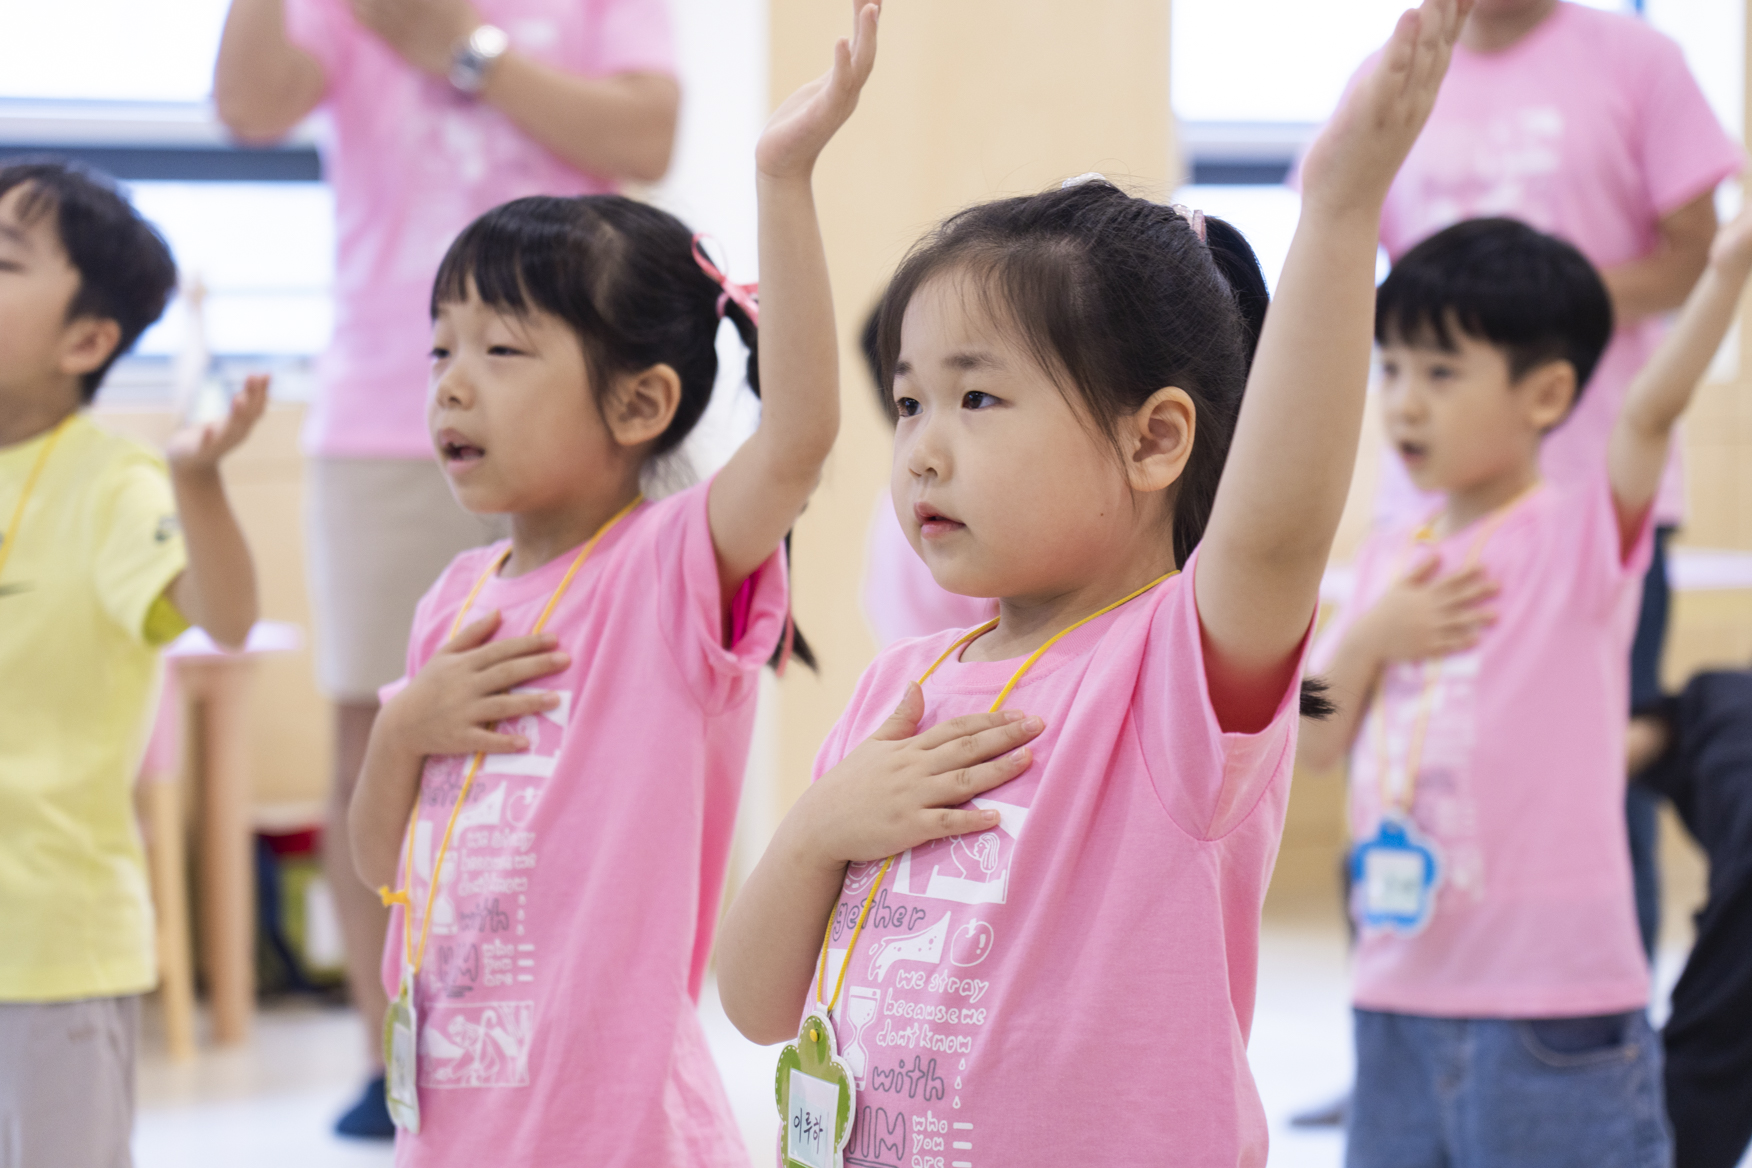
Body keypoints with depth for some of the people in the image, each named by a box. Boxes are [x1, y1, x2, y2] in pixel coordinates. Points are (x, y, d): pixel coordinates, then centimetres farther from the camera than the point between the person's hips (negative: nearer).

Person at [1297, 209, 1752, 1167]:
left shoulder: (1582, 538, -6)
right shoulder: (1389, 560, 10)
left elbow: (1650, 409, -24)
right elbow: (1313, 743, 10)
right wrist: (1372, 636, -7)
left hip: (1553, 1004, -6)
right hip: (1401, 995, 6)